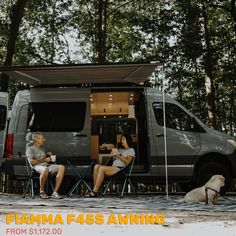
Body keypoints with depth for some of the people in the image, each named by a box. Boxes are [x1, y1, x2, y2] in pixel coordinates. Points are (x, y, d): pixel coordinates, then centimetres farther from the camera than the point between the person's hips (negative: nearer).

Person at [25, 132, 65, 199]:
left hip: (48, 165, 7)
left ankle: (55, 192, -26)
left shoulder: (42, 148, 32)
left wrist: (49, 156, 16)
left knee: (61, 167, -22)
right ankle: (42, 191, -21)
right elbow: (31, 161, -7)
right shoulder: (30, 148, 9)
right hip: (38, 166, -7)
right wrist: (44, 160, -6)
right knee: (45, 170, -44)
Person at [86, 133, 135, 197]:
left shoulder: (131, 150, 7)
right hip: (113, 167, 8)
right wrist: (114, 155, 5)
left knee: (102, 168, -29)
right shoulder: (120, 149, 30)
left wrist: (119, 154, -14)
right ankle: (95, 189, -24)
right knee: (97, 166, -18)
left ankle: (94, 192, -30)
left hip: (120, 169, -8)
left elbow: (127, 162, -9)